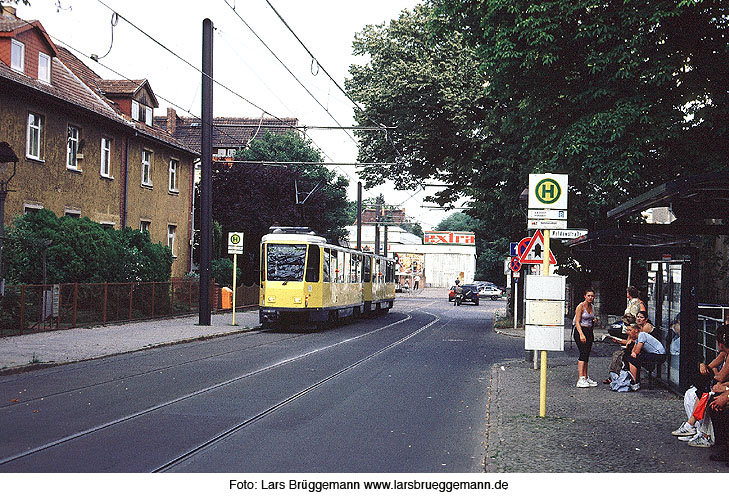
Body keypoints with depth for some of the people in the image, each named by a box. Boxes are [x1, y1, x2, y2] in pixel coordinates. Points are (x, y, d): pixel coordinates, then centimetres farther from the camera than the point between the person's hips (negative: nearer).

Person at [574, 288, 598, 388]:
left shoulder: (592, 307, 14)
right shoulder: (581, 306, -9)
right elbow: (577, 322, -14)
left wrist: (595, 321, 3)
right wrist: (581, 334, -23)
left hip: (589, 332, 8)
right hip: (580, 331, -8)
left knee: (586, 356, 8)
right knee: (583, 353, -17)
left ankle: (585, 378, 12)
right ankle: (580, 379, -22)